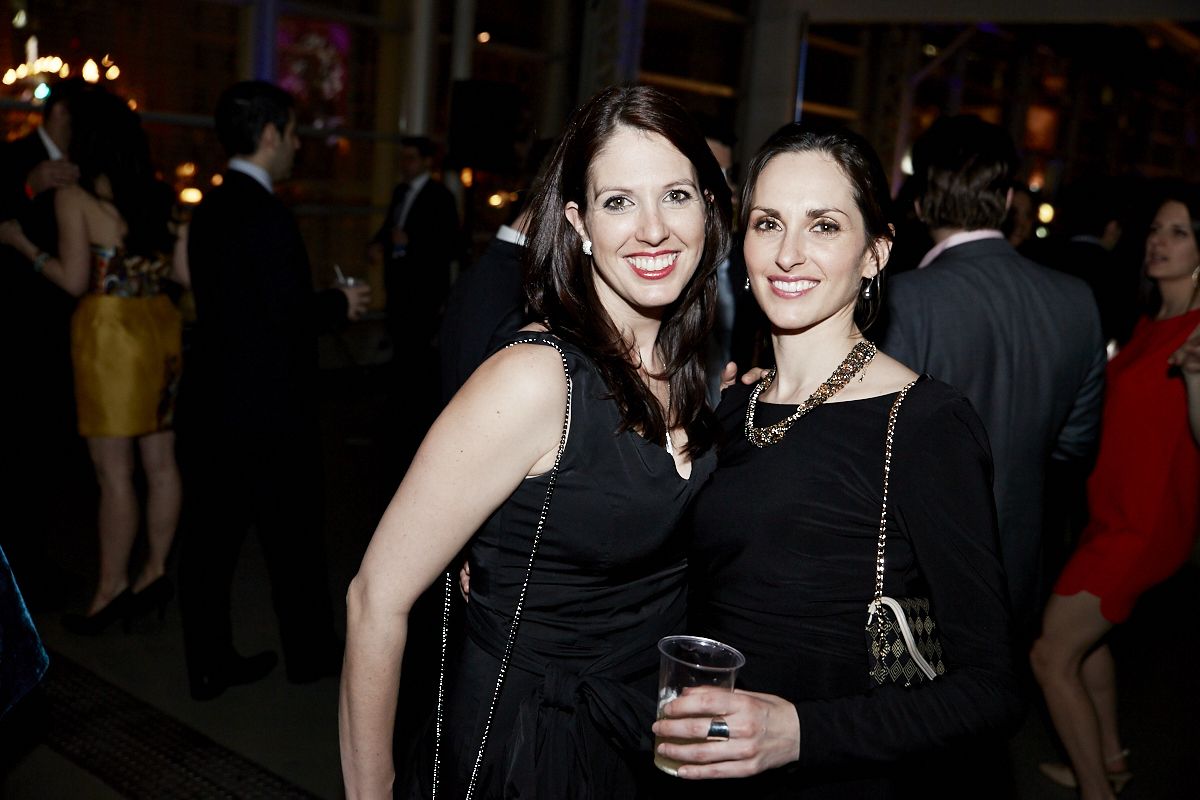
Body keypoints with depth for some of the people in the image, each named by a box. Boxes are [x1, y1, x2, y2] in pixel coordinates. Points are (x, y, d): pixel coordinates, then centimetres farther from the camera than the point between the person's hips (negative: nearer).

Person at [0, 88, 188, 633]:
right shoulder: (157, 195, 8)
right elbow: (183, 272, 6)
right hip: (161, 325, 6)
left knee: (114, 470, 0)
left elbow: (75, 280, -10)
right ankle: (155, 572, 19)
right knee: (160, 461, 10)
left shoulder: (74, 196, -7)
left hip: (110, 329, -6)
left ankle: (111, 589, 8)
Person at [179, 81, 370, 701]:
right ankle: (310, 653, 25)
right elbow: (288, 313, -21)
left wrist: (321, 302, 12)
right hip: (268, 412, -8)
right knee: (294, 538, 8)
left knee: (211, 538, 12)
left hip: (210, 405, 8)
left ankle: (208, 664, 22)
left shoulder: (211, 207, 10)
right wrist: (341, 304, -4)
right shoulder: (264, 214, -18)